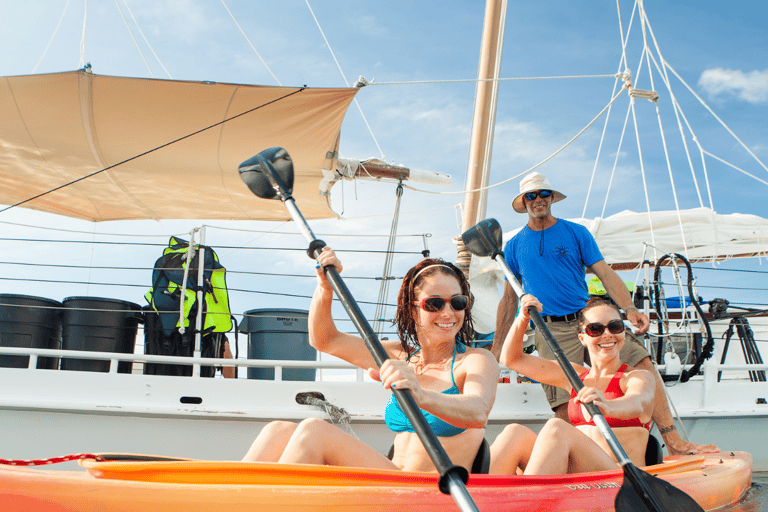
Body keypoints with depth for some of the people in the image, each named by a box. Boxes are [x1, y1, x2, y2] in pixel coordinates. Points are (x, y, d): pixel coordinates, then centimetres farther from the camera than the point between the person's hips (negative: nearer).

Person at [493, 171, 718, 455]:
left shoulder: (576, 233, 11)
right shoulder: (514, 246, 12)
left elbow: (606, 274, 3)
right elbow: (509, 298, 16)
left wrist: (629, 309, -15)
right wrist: (497, 347, 13)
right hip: (552, 332, -1)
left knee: (642, 361, -19)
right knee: (565, 408, -14)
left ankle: (674, 443, -16)